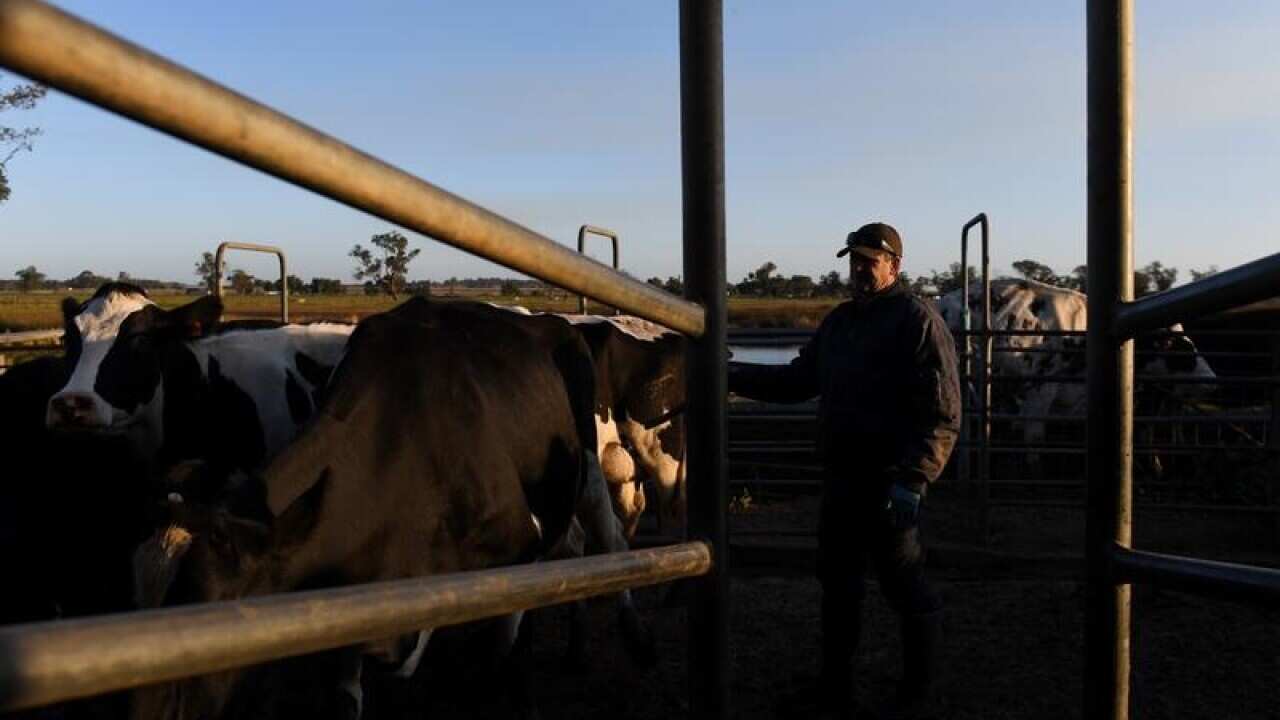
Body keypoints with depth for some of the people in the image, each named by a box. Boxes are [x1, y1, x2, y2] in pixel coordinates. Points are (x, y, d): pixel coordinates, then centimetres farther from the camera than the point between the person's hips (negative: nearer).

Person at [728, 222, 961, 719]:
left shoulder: (918, 320, -9)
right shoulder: (839, 320, 14)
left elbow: (941, 414, -15)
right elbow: (799, 380, 21)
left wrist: (912, 482, -22)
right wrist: (738, 376, 9)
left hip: (887, 482, -8)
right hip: (840, 477, 8)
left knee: (905, 586, 3)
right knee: (838, 583, 15)